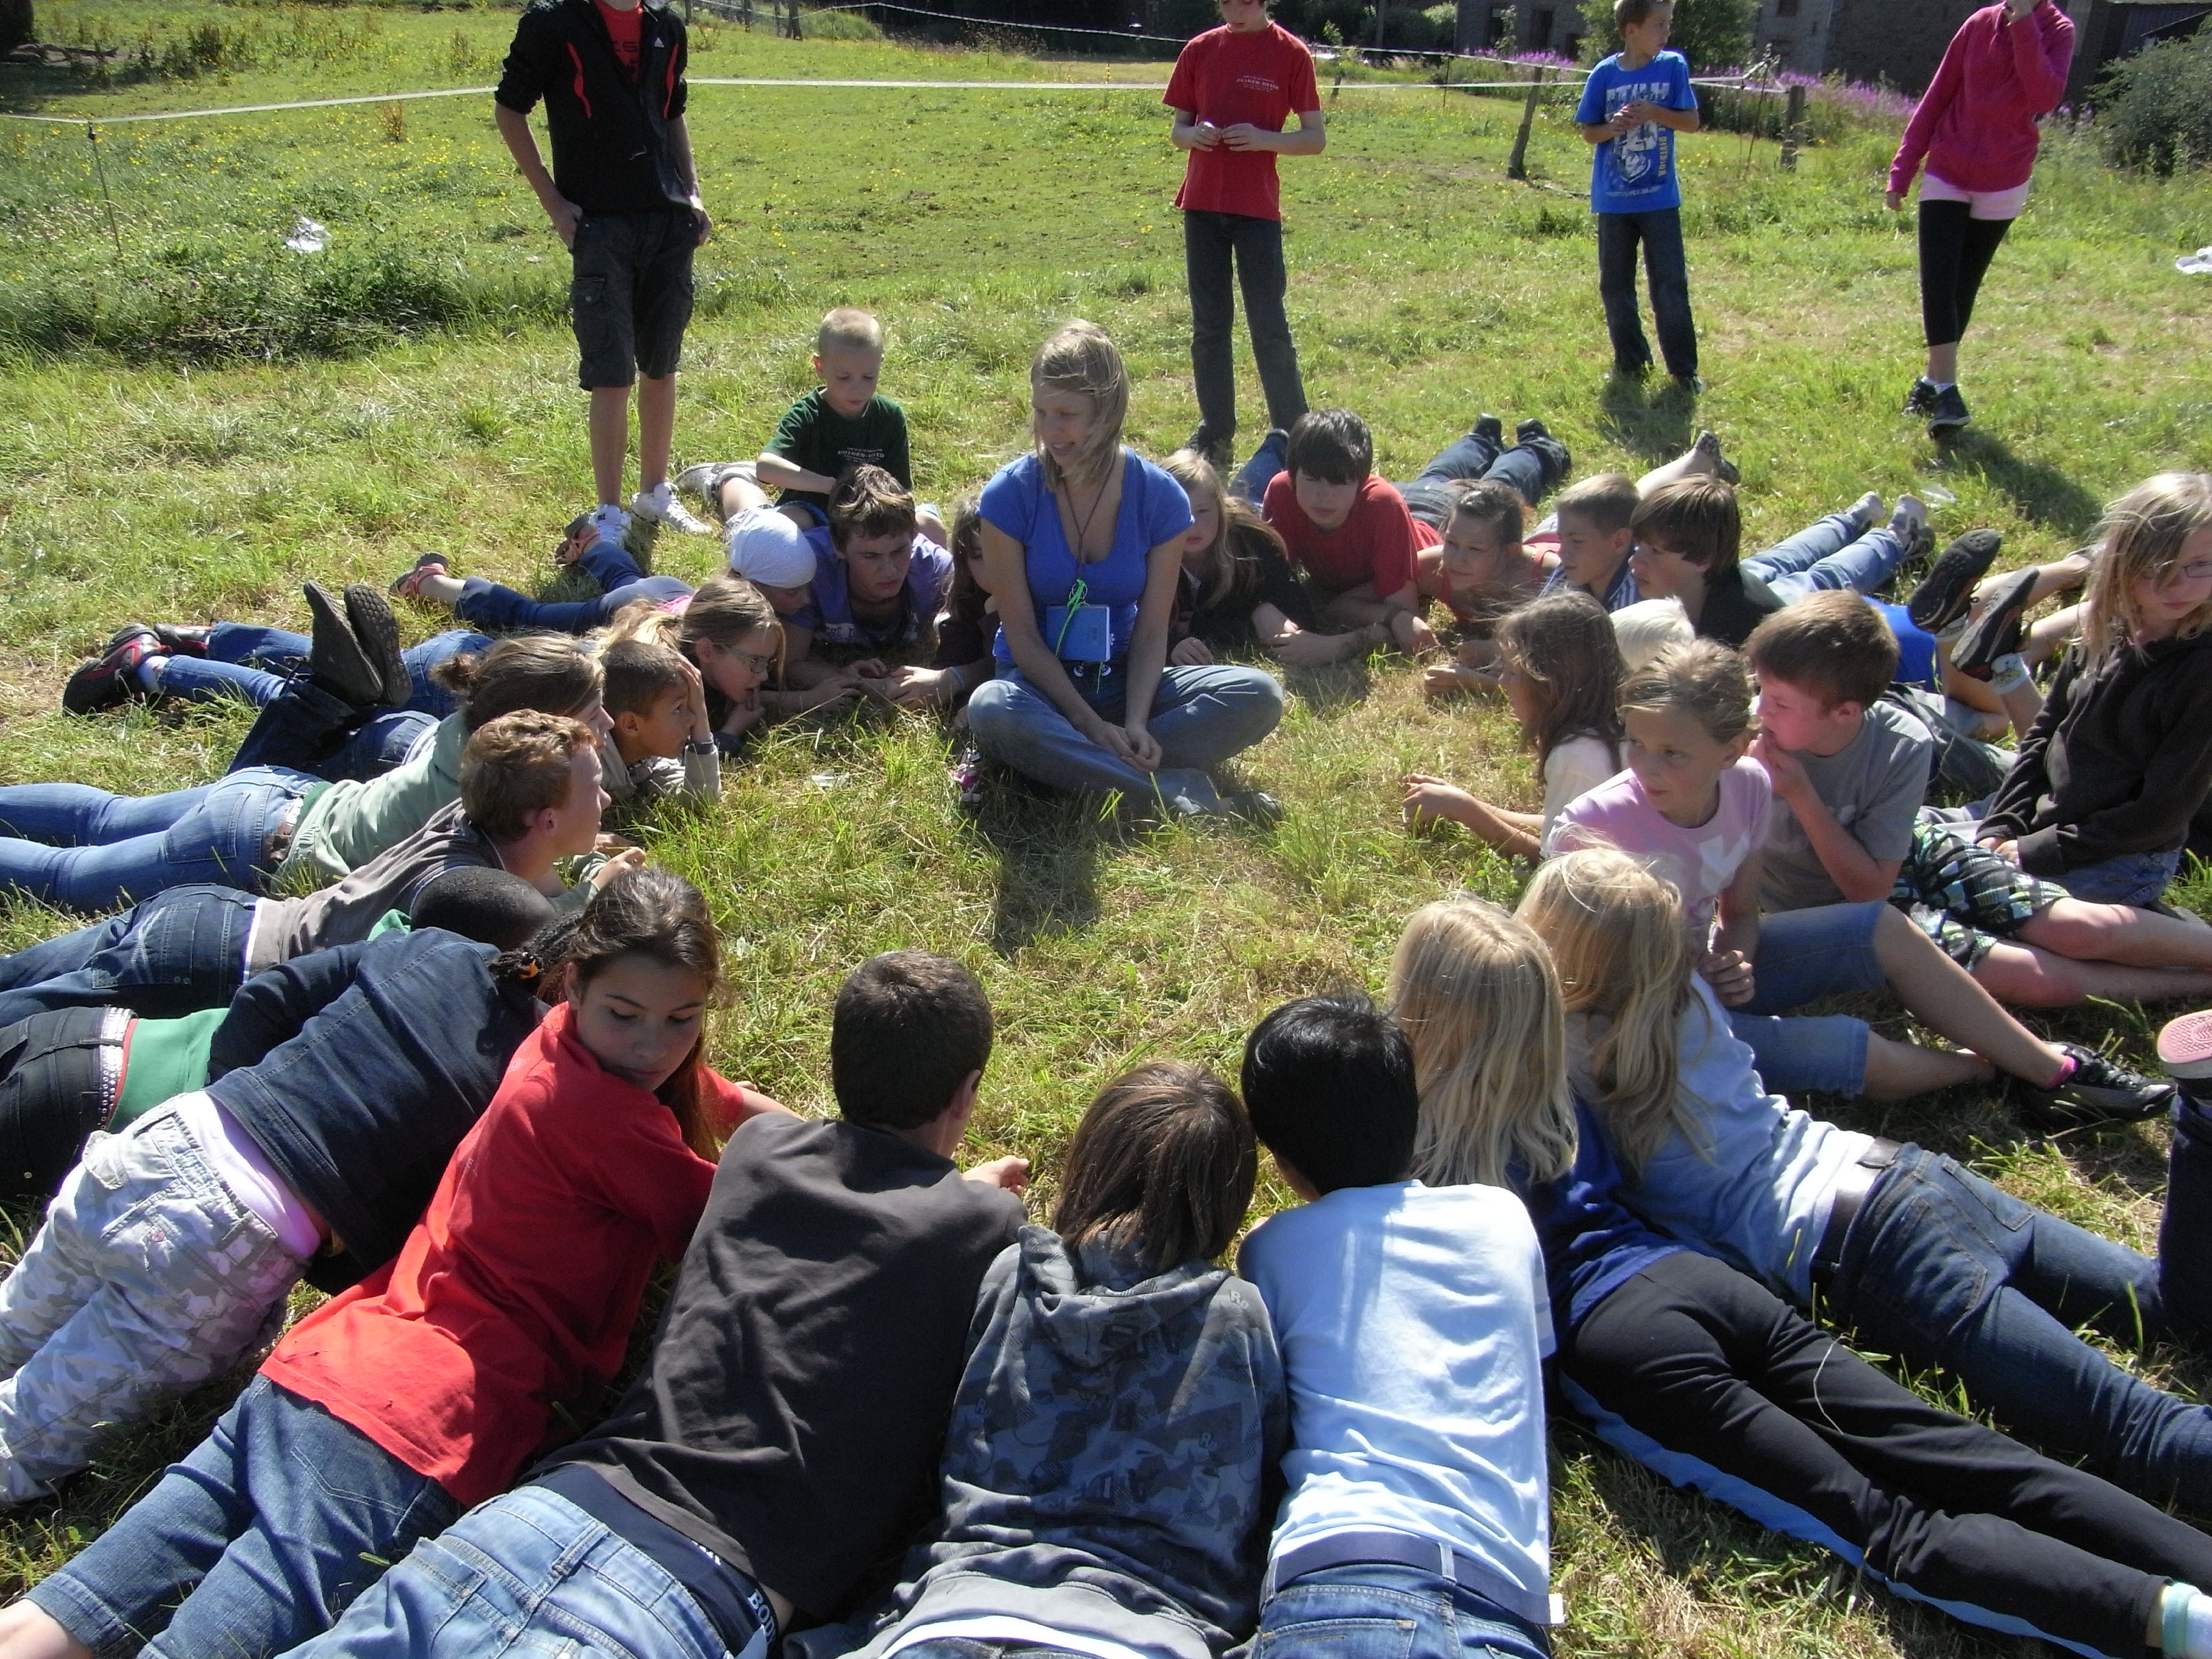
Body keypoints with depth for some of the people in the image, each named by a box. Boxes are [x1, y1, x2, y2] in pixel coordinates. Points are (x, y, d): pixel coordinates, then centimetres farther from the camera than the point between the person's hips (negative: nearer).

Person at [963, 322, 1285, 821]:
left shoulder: (1161, 498, -7)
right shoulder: (1010, 495, -12)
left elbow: (1152, 631, -5)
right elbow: (1021, 634, -11)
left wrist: (1136, 722, -22)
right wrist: (1090, 723, -19)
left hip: (1124, 681, 2)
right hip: (1040, 683, -2)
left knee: (1259, 695, -20)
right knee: (992, 709, -39)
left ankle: (1073, 764, -28)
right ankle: (1177, 794, -33)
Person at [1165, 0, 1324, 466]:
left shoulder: (1291, 54, -2)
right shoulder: (1199, 50, 7)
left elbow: (1316, 138, -1)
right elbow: (1177, 129, 13)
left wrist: (1263, 139, -18)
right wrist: (1194, 135, -11)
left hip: (1257, 209, -3)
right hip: (1202, 204, 4)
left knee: (1270, 327, -2)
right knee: (1208, 325, 8)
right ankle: (1215, 431, 17)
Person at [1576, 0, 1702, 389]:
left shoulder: (1673, 66, -1)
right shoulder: (1605, 73, -1)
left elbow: (1691, 122, -1)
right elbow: (1589, 132, 4)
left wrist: (1655, 113, -18)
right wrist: (1612, 127, -17)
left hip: (1660, 198, -1)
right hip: (1613, 199, 1)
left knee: (1671, 284, -2)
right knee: (1615, 286, 8)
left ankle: (1684, 368, 6)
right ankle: (1630, 363, 22)